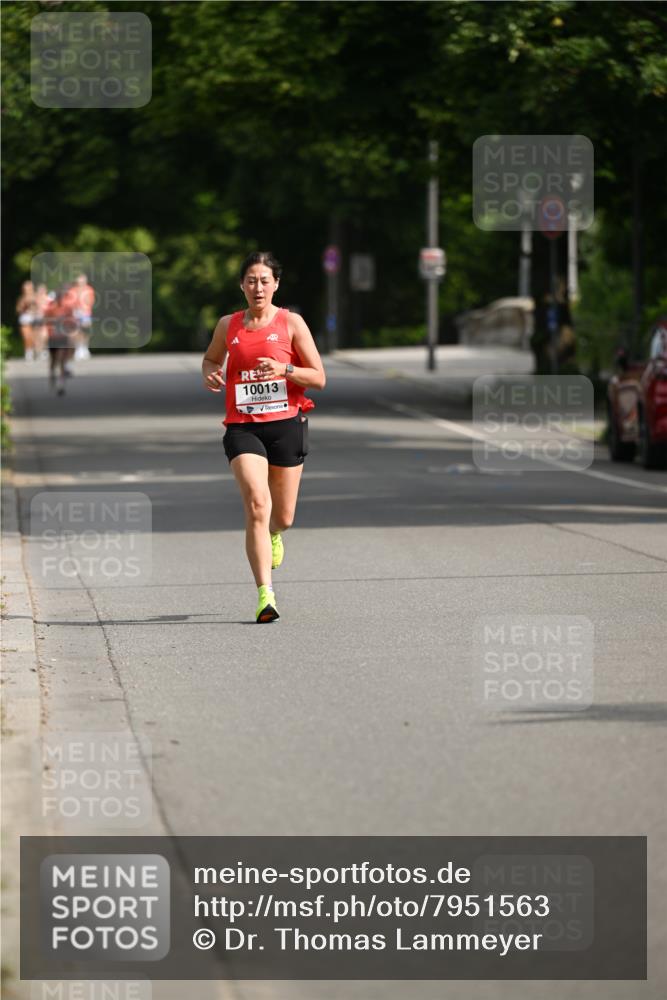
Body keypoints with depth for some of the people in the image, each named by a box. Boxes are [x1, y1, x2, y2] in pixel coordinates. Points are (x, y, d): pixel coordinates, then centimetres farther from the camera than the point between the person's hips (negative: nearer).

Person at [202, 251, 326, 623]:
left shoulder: (291, 323, 1)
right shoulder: (228, 325, 7)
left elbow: (319, 378, 0)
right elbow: (211, 358, 27)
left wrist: (284, 369, -17)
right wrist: (211, 375, 4)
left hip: (286, 424, 0)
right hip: (243, 426, 0)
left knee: (283, 518, 9)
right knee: (257, 505, -19)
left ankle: (272, 535, 49)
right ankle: (266, 595, -22)